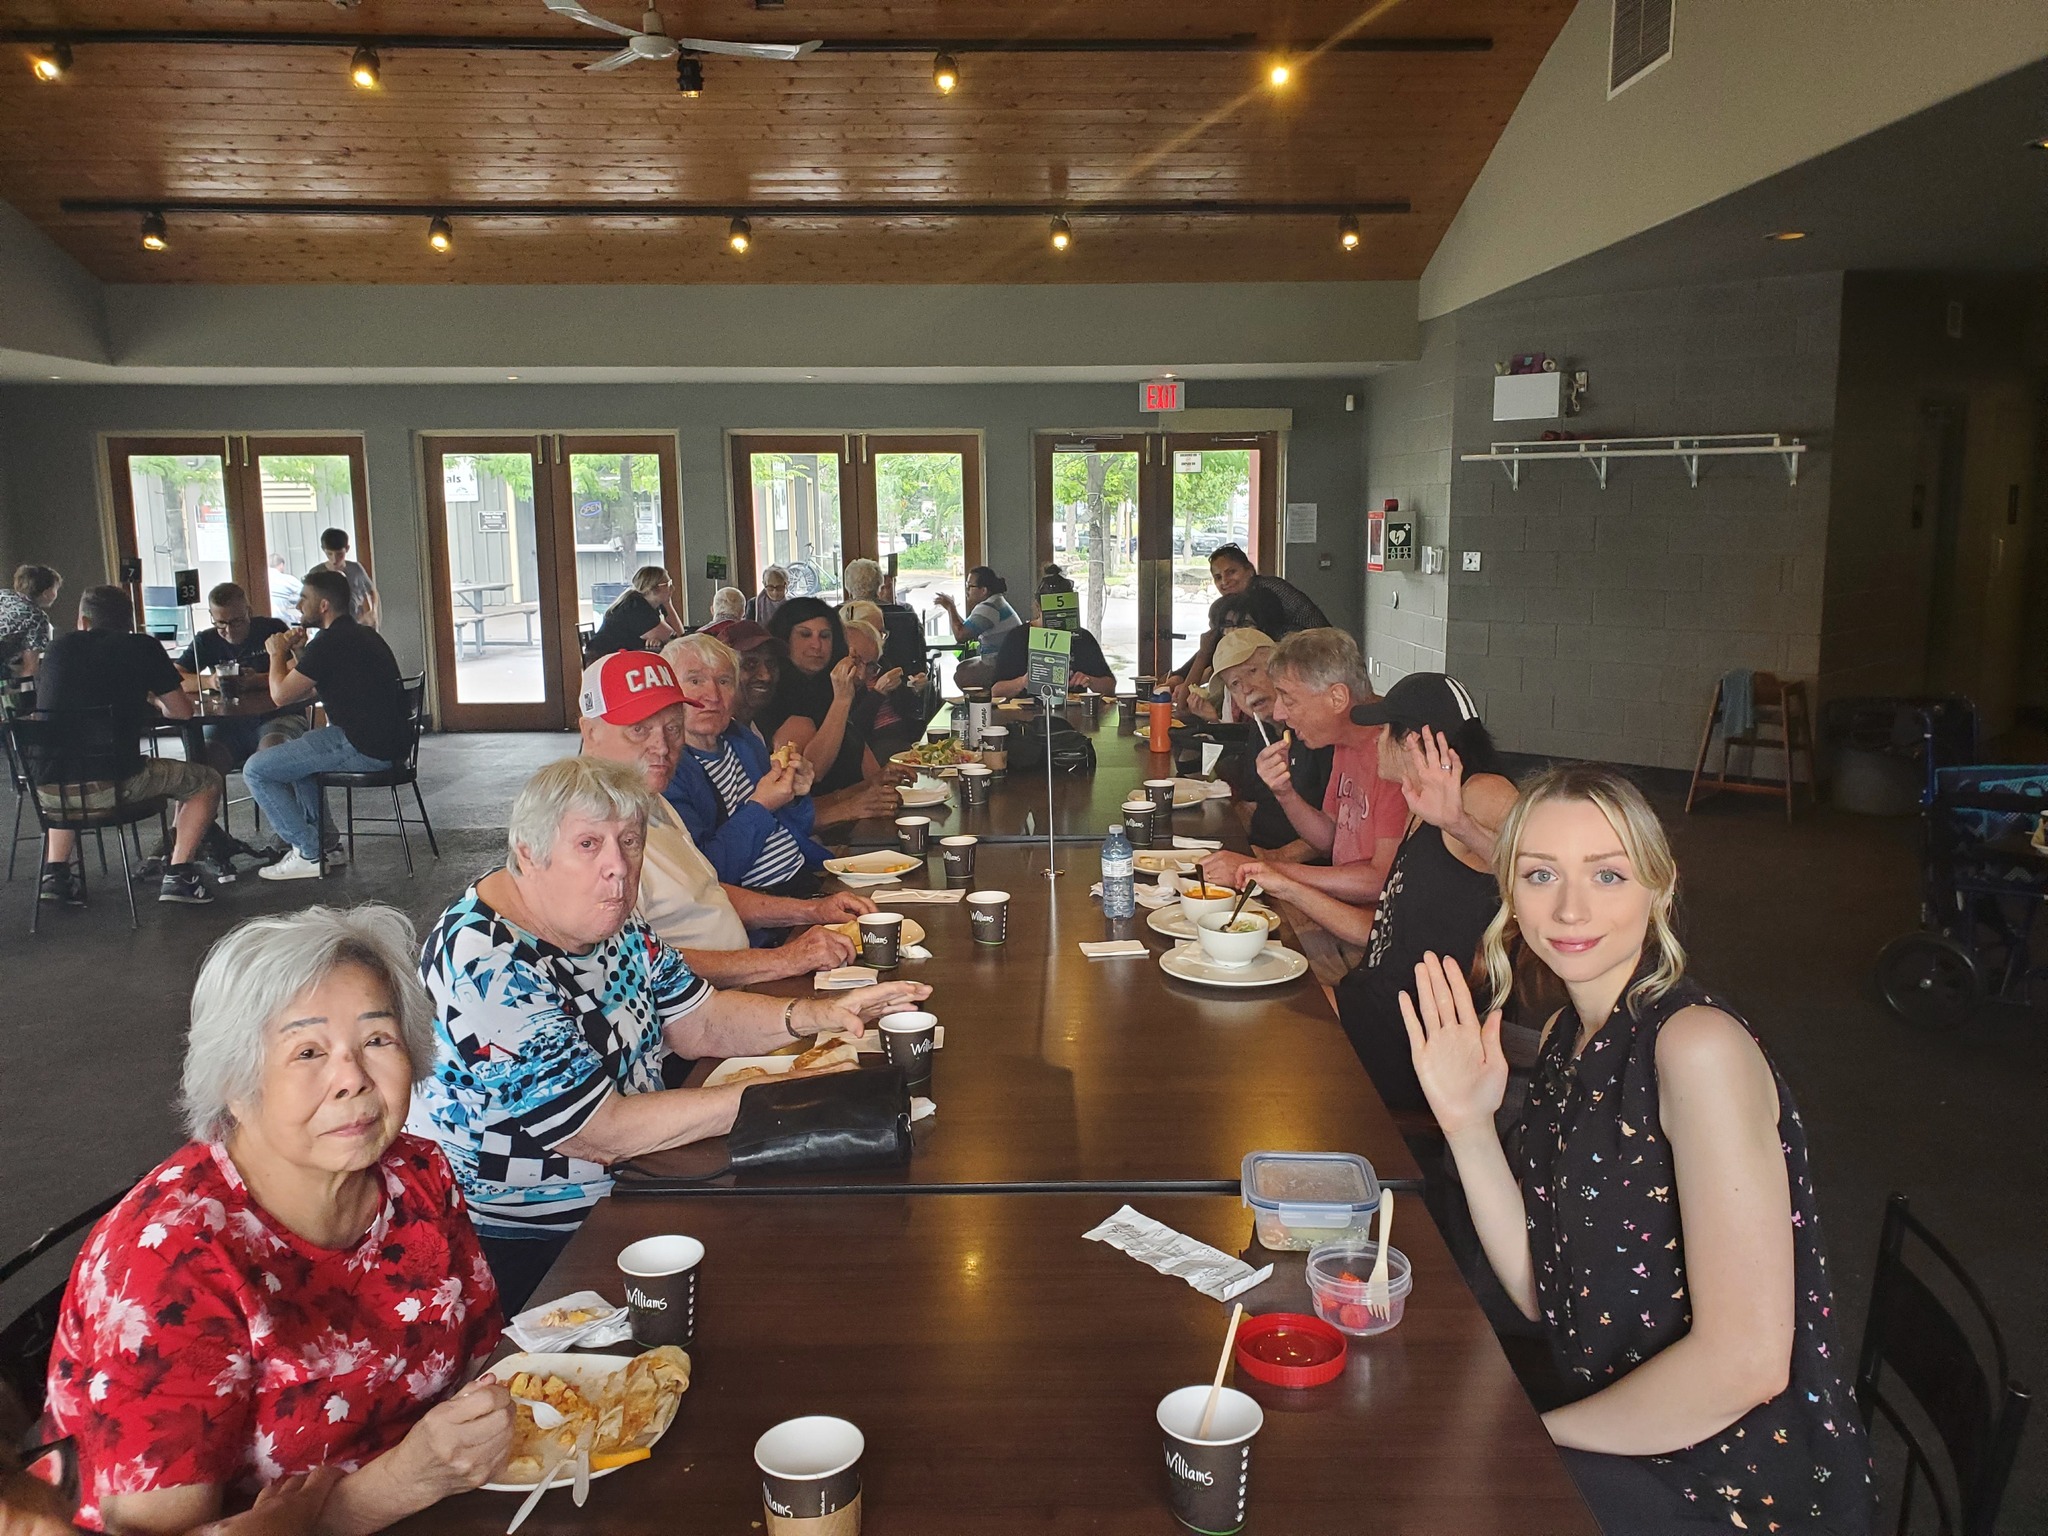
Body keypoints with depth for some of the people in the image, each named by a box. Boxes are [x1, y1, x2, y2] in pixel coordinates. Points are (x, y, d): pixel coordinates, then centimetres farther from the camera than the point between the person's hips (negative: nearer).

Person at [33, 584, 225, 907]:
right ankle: (178, 875, 2)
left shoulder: (60, 647, 15)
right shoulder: (142, 647, 3)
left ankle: (55, 873, 27)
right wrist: (152, 700, 31)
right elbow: (182, 712, 8)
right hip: (110, 786, -5)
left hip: (47, 790, 5)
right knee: (208, 781, 16)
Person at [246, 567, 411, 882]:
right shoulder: (362, 635, 19)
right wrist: (299, 653, 13)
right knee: (295, 753, 35)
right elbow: (307, 692, 26)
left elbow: (281, 695, -7)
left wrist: (278, 654, 8)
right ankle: (324, 841, 31)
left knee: (256, 770, -1)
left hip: (363, 749, -11)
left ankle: (309, 854, 2)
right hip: (388, 742, 11)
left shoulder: (330, 643, -13)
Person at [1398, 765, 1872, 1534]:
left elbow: (1745, 1361, -27)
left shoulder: (1700, 1045, -23)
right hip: (1616, 1437, 7)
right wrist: (1467, 1124, -13)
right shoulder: (1565, 1036, 2)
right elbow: (1542, 1295, 0)